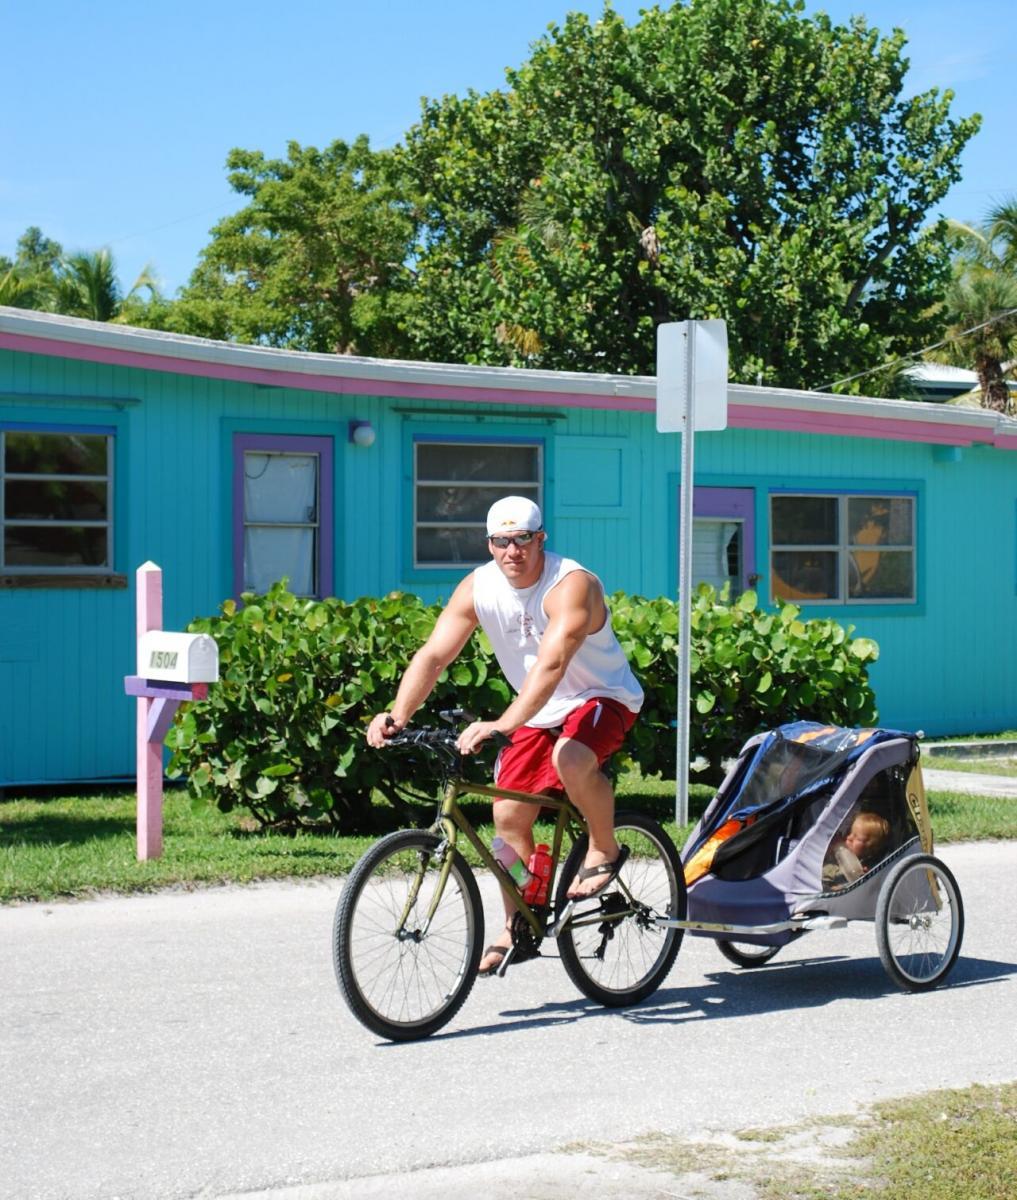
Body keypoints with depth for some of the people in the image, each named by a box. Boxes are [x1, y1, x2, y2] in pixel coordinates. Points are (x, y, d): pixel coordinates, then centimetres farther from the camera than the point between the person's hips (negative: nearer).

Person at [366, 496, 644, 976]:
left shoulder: (571, 585, -29)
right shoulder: (477, 589, -11)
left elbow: (551, 663, -42)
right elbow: (433, 655, -16)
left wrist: (503, 725, -54)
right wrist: (398, 715, -33)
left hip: (602, 699, -6)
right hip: (538, 712, 6)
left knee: (570, 759, -36)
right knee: (508, 815, -1)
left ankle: (604, 850, -10)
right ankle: (517, 926, 16)